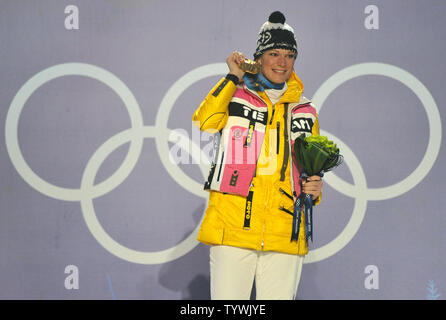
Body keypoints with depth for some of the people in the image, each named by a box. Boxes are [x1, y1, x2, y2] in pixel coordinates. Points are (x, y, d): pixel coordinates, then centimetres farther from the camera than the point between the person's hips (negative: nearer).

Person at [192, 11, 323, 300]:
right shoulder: (236, 96, 7)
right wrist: (233, 78, -8)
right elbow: (204, 122, -13)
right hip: (232, 229, -3)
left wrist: (314, 190, 5)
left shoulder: (305, 111, 17)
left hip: (285, 235, 3)